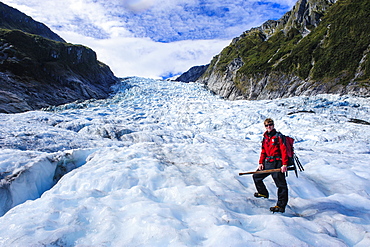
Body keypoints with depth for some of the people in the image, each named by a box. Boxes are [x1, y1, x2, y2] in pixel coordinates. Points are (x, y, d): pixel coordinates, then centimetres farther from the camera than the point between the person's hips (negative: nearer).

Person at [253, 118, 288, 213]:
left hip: (277, 163, -8)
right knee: (256, 176, 16)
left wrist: (284, 164, -18)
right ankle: (263, 193, 37)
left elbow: (284, 151, -12)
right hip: (267, 163, 8)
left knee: (281, 185, -6)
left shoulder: (278, 137, -7)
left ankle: (281, 206, -3)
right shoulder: (265, 138, 15)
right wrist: (261, 163, 9)